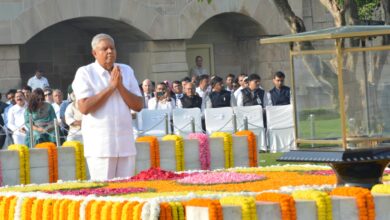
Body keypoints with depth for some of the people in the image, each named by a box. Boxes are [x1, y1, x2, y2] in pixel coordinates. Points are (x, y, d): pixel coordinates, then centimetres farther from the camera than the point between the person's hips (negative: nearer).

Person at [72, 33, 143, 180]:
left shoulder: (126, 71, 12)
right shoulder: (85, 73, -1)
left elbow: (139, 106, 6)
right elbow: (84, 107, -13)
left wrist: (120, 86, -7)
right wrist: (110, 87, -11)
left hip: (126, 144, 4)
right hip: (99, 145, -4)